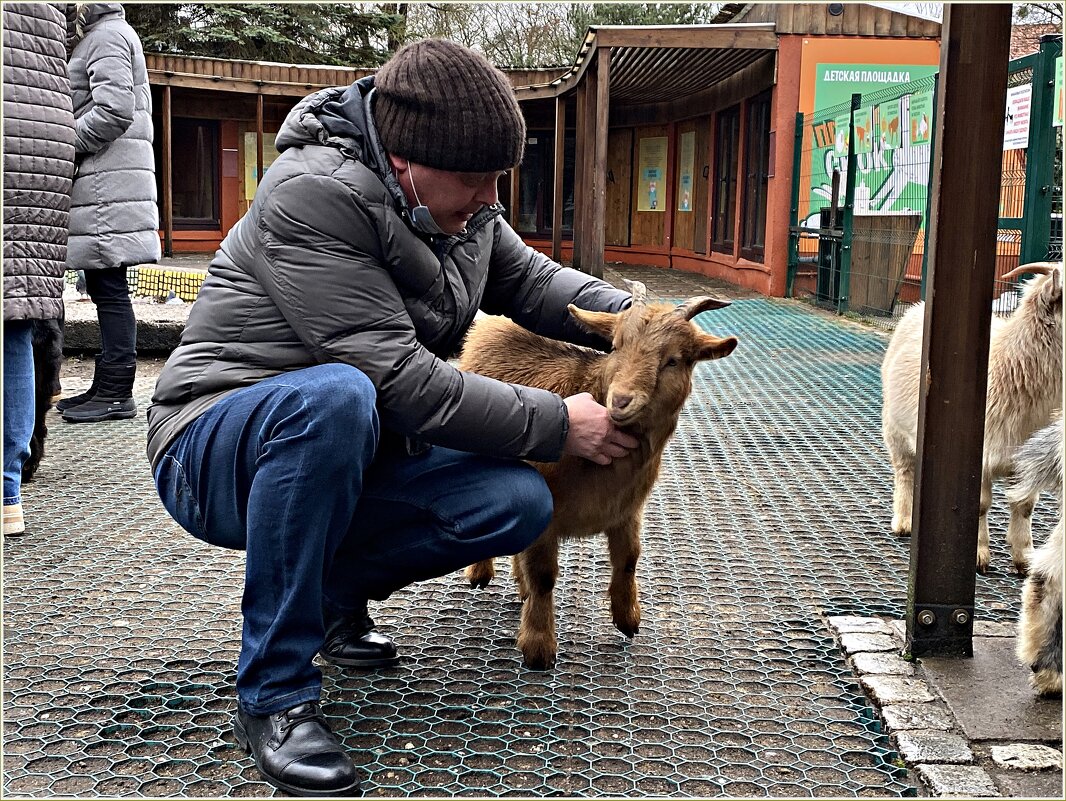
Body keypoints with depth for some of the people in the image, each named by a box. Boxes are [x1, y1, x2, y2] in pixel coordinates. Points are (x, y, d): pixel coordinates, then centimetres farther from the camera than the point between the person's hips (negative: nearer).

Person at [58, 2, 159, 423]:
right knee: (105, 289, 10)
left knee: (109, 289, -8)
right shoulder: (102, 35, 25)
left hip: (107, 185, -10)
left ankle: (116, 393, -5)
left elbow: (114, 110, -18)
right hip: (103, 182, 10)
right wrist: (64, 141, 14)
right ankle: (107, 386, 15)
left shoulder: (106, 34, -5)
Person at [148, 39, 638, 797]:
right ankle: (275, 695, -25)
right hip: (218, 449, -7)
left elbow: (528, 278, 13)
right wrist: (557, 423, -22)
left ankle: (335, 591, 12)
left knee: (520, 503, -14)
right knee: (333, 395, -41)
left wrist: (629, 316, -6)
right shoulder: (313, 196, -24)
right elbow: (401, 381, -28)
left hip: (349, 456, 7)